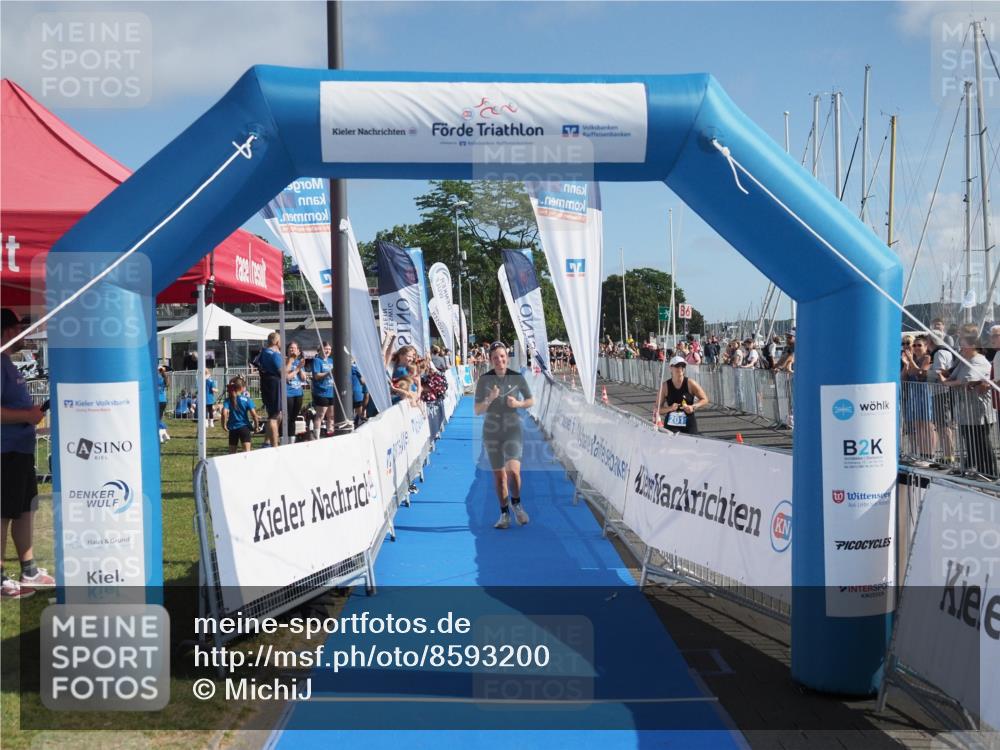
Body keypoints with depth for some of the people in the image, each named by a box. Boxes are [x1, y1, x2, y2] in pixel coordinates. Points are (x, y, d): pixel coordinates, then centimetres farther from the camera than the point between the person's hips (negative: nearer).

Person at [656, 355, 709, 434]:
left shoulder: (690, 384, -4)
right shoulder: (665, 386, -3)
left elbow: (705, 400, 4)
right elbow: (658, 409, 1)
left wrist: (693, 407, -13)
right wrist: (670, 408, -17)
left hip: (689, 425, 1)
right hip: (671, 424, -1)